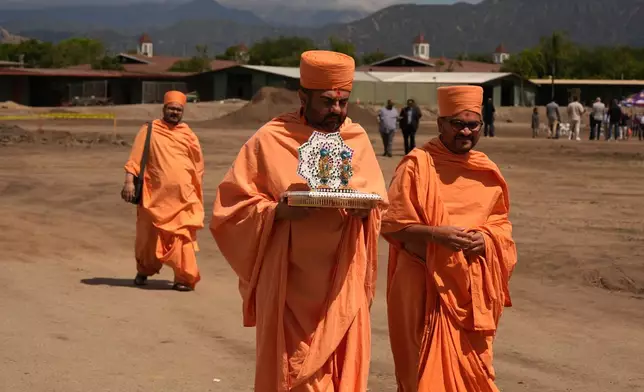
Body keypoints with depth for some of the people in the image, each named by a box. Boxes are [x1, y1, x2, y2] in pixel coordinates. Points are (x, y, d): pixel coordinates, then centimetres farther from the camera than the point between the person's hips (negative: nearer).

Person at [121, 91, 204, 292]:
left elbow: (198, 168, 15)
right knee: (148, 235, 10)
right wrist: (129, 181, -16)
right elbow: (135, 159, -3)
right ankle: (143, 271, 32)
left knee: (182, 237, -9)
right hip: (154, 195, 0)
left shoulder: (188, 135, 9)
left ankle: (185, 278, -6)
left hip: (183, 198, 0)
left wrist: (198, 195, 15)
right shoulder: (149, 131, 2)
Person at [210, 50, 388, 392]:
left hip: (343, 280, 3)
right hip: (289, 279, -3)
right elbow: (231, 204, -4)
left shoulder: (358, 138, 6)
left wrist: (364, 209, -10)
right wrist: (278, 210, -21)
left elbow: (378, 199, 14)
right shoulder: (270, 140, -5)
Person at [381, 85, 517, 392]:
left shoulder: (487, 171, 8)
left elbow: (501, 221, 16)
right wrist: (436, 234, -23)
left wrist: (485, 238, -7)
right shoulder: (417, 165, -8)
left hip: (474, 284, 5)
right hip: (427, 283, -5)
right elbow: (391, 225, -9)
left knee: (471, 365, 9)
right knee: (430, 367, -4)